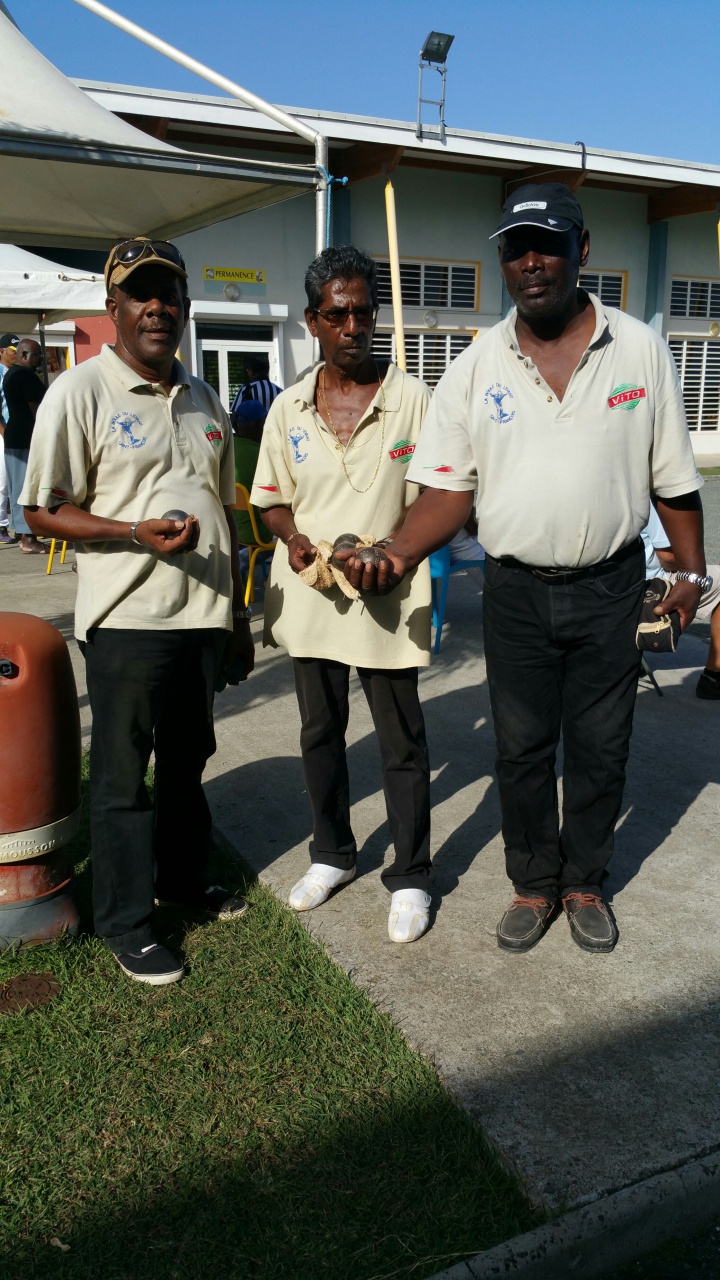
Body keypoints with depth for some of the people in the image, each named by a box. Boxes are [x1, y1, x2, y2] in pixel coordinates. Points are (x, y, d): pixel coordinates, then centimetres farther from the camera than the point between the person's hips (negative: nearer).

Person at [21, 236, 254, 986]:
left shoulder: (203, 401, 13)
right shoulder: (79, 393, -7)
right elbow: (42, 511, -8)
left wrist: (237, 612, 17)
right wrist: (136, 533, -22)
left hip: (204, 615, 6)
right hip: (128, 618, -6)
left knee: (188, 761, 19)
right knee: (122, 775, 5)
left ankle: (183, 878, 39)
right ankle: (125, 925, 20)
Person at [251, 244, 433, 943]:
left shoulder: (410, 399, -4)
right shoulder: (288, 408, 5)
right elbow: (272, 499, 12)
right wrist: (292, 537, -10)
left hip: (388, 597, -3)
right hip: (311, 594, 4)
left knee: (401, 742, 4)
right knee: (320, 732, 17)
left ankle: (409, 876, 21)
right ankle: (331, 852, 37)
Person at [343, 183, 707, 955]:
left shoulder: (639, 349, -1)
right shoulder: (474, 368, -1)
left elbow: (672, 476, 3)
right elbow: (448, 488, -3)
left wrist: (692, 572, 2)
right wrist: (398, 556, -18)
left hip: (610, 586, 0)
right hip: (516, 592, 1)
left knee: (600, 748, 11)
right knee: (522, 749, 10)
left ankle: (584, 882, 31)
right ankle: (533, 885, 30)